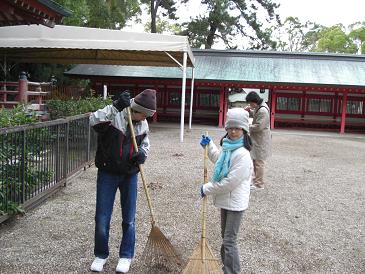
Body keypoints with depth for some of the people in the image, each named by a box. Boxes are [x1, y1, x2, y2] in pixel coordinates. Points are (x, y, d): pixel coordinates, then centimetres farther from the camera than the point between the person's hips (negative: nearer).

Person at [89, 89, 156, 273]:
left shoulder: (143, 124, 0)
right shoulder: (114, 115, -15)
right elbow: (94, 121, -34)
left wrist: (143, 153, -8)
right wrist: (115, 107, -41)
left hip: (130, 175, 3)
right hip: (107, 173, -3)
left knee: (129, 219, 9)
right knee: (102, 218, 5)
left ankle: (126, 256, 27)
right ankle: (101, 255, 26)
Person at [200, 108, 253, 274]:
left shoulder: (243, 155, -25)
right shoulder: (227, 147, 3)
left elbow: (230, 182, -26)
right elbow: (218, 159, 28)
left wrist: (207, 189, -16)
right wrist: (209, 145, 19)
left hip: (235, 203, -9)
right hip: (225, 199, 10)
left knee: (229, 241, -5)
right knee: (225, 236, 21)